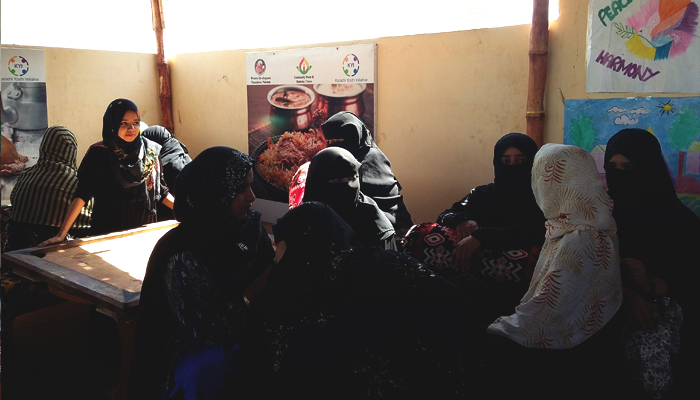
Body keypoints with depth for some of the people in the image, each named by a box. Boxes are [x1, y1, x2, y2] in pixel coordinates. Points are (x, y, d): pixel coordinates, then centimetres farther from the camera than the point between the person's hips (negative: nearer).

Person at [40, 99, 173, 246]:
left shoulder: (151, 151, -1)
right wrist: (61, 234, -22)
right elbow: (82, 194, -15)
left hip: (145, 230, 3)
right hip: (108, 232, -3)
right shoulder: (99, 153, -10)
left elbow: (161, 190, 7)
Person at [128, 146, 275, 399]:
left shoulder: (250, 226, -3)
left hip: (251, 334, 5)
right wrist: (251, 298, -18)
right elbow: (203, 332, -18)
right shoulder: (183, 255, -19)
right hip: (200, 352, -4)